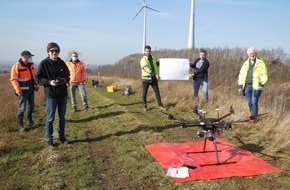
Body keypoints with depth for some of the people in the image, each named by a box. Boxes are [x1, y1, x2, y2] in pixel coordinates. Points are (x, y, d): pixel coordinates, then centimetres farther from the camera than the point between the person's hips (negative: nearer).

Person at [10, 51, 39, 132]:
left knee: (31, 106, 16)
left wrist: (36, 86, 14)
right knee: (22, 108, -4)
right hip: (23, 91, -7)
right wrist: (18, 91, -18)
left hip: (31, 90, 7)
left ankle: (29, 121, 35)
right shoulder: (17, 66, -13)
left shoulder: (31, 65, 10)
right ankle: (20, 125, 7)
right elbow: (13, 79, -14)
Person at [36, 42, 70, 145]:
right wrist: (49, 82, -22)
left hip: (63, 94, 4)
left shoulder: (62, 63, 5)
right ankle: (49, 138, 20)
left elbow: (67, 75, 15)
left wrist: (65, 80, -8)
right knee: (50, 118, 5)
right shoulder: (44, 63, -8)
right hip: (51, 95, -4)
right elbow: (38, 78, -6)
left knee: (62, 117, 14)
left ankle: (62, 136, 28)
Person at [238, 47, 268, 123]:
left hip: (256, 86, -4)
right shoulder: (245, 63, 13)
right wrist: (240, 86, 9)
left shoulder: (260, 63, 0)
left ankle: (253, 117, 1)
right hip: (247, 86, 5)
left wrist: (261, 83, -12)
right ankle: (253, 116, 23)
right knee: (250, 103, 9)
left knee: (254, 102, -8)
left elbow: (264, 75, -2)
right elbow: (241, 75, 14)